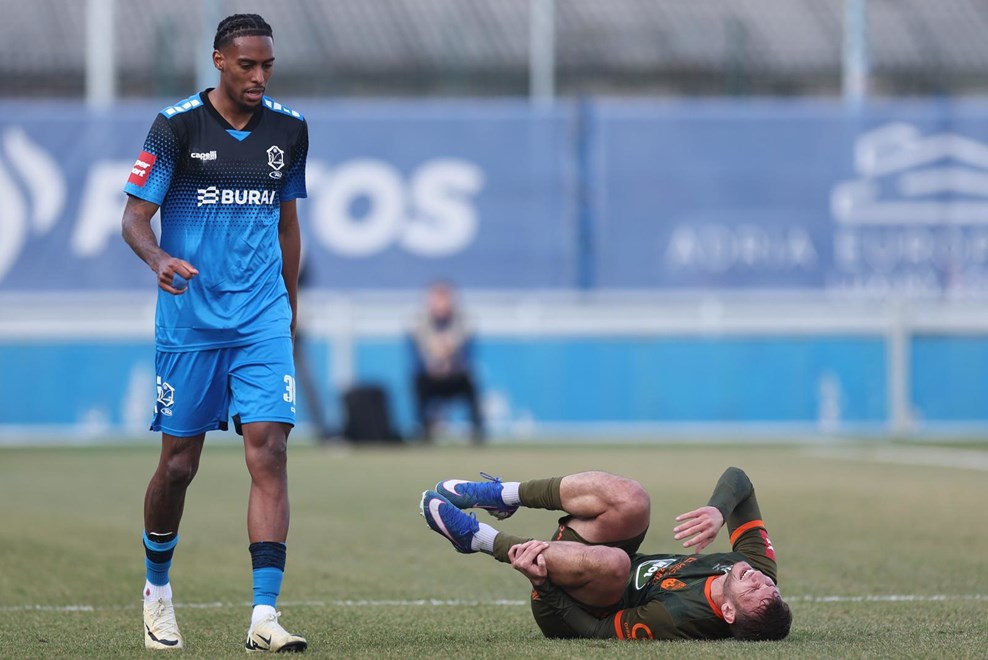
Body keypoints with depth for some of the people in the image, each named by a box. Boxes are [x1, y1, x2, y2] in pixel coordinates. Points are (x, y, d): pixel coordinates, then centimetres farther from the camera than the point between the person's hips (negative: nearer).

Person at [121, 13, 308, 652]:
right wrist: (158, 258, -27)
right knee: (179, 464, 5)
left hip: (263, 322, 2)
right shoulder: (177, 126, -6)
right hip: (189, 320, -2)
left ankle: (265, 614, -15)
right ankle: (157, 587, 31)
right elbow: (135, 218, -6)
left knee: (269, 454, -12)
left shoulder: (289, 129, 6)